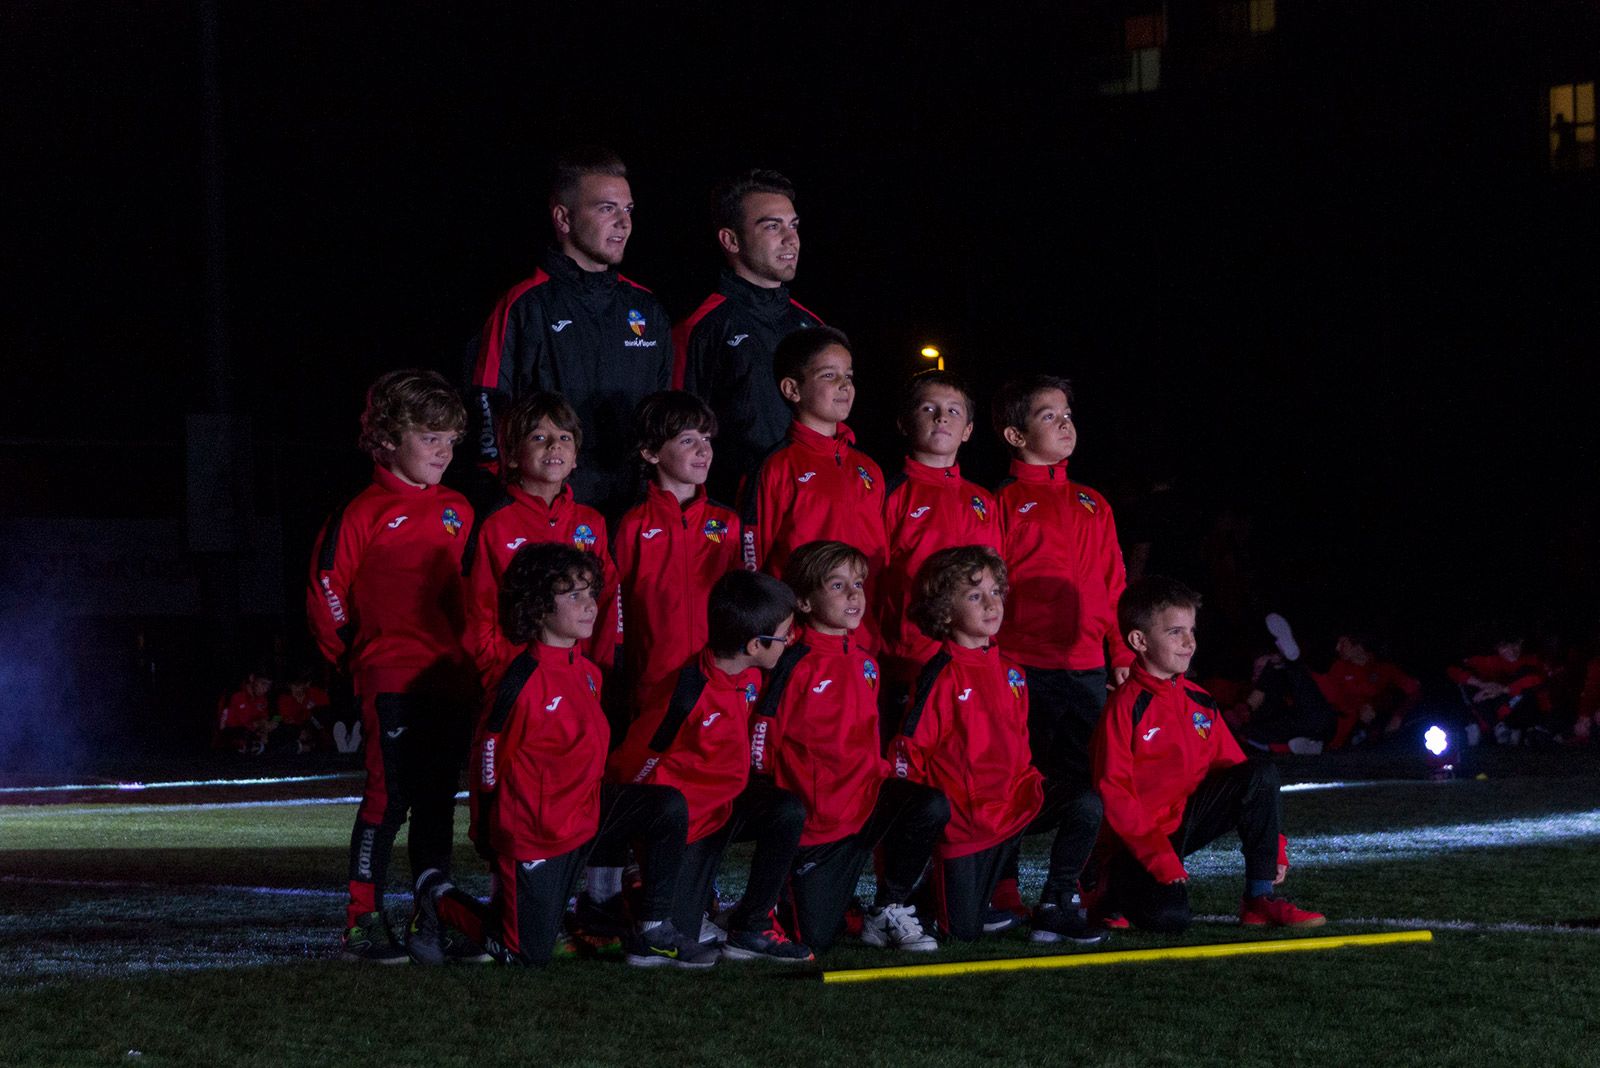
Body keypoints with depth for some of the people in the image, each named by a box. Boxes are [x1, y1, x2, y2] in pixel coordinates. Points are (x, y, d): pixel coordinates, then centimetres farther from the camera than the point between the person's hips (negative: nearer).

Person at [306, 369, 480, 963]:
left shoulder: (458, 513, 13)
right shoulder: (365, 513, -5)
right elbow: (325, 590, -2)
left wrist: (470, 657, 15)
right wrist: (354, 656, 4)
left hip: (451, 681, 6)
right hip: (391, 683, -6)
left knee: (438, 801, 9)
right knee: (389, 797, -9)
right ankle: (363, 923, -4)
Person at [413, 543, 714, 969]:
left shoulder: (587, 673, 3)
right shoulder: (522, 682, -22)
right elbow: (488, 761, -14)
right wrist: (489, 845, -6)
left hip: (583, 810, 7)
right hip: (534, 833, -7)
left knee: (668, 807, -10)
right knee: (530, 954, -1)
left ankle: (652, 934, -2)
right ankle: (439, 898, 24)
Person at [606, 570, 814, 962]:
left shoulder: (751, 679, -6)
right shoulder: (686, 695, -29)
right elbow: (635, 766, -18)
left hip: (725, 802, 7)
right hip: (684, 819, -7)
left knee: (788, 811, -21)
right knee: (680, 931, -10)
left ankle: (752, 927, -9)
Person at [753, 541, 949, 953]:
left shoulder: (865, 663, 9)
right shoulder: (795, 664, -13)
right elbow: (761, 742, -11)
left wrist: (882, 777, 5)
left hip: (866, 803, 5)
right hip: (813, 821, -5)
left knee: (931, 806, -25)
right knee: (817, 938, -8)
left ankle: (889, 911, -6)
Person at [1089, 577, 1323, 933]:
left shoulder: (1200, 703, 8)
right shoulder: (1126, 707, -13)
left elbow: (1234, 768, 12)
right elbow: (1114, 793, -17)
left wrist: (1273, 847, 6)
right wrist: (1159, 857, -23)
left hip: (1187, 821, 7)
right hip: (1139, 841, -7)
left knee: (1262, 774, -11)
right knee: (1169, 917, -31)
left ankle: (1260, 899, -9)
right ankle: (1113, 888, 5)